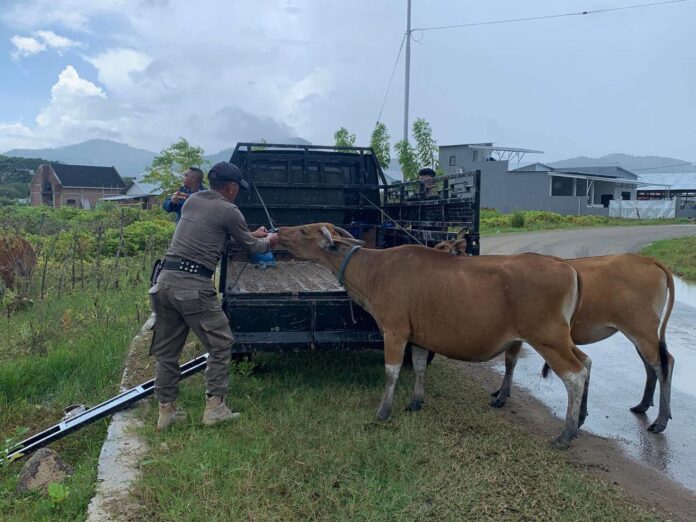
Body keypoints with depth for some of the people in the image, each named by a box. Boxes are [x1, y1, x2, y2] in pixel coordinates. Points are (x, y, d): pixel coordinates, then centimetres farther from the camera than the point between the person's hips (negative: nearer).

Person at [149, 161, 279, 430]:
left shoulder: (192, 200, 19)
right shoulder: (229, 211, -1)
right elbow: (249, 246, 13)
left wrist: (252, 234, 43)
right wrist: (268, 242, 35)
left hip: (165, 279, 7)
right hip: (193, 286, -7)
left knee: (166, 349, 14)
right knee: (220, 343, 8)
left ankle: (166, 410, 21)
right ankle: (214, 407, 10)